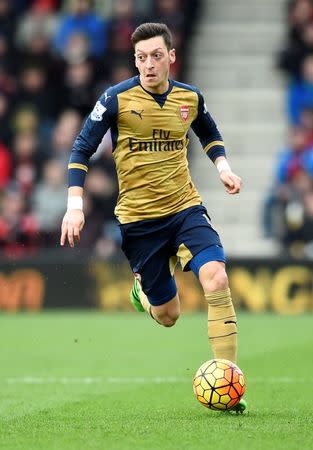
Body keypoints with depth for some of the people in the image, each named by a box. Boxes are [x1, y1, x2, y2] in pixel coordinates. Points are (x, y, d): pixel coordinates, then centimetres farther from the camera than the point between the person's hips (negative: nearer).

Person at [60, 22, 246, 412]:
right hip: (138, 217, -2)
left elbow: (209, 133, 24)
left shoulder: (190, 98, 1)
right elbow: (81, 150, -5)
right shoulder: (117, 99, -10)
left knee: (216, 279, -23)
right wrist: (74, 206, -13)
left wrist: (223, 166, 7)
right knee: (168, 315, 5)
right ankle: (142, 284, 43)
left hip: (185, 207, 2)